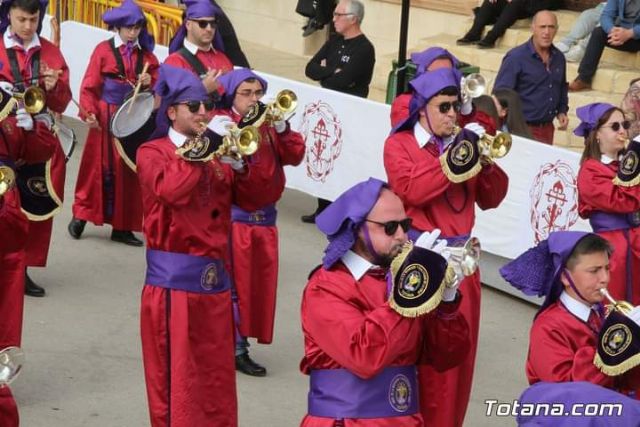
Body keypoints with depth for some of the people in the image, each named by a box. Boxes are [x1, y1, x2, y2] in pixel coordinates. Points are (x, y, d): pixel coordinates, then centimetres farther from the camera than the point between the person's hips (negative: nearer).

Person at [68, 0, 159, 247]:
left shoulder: (147, 55, 8)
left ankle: (122, 226, 11)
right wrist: (89, 112, -21)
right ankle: (81, 215, 16)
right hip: (106, 119, -3)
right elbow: (89, 86, -8)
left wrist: (149, 83, -11)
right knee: (98, 167, 1)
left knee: (128, 171, 5)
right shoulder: (103, 50, -3)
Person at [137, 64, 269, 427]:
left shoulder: (218, 153, 13)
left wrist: (236, 161, -10)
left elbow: (252, 200, 5)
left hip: (216, 278, 6)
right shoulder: (152, 152, -2)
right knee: (176, 376, -2)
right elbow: (172, 190, -23)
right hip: (173, 280, -5)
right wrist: (205, 146, -19)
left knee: (216, 375, 12)